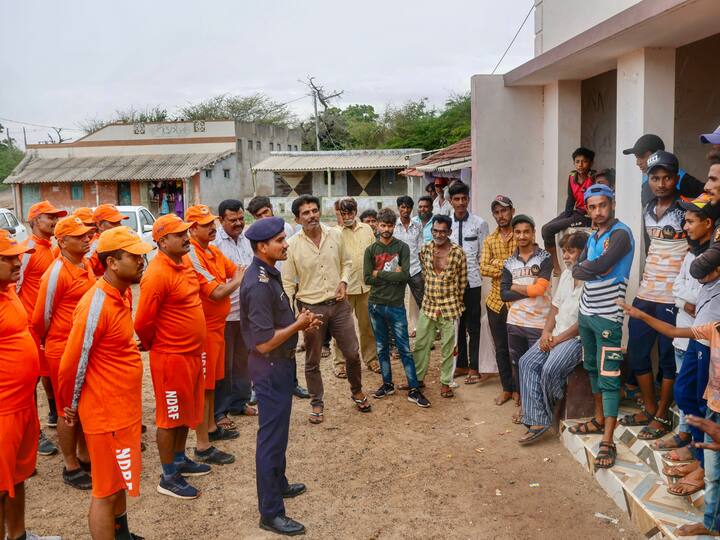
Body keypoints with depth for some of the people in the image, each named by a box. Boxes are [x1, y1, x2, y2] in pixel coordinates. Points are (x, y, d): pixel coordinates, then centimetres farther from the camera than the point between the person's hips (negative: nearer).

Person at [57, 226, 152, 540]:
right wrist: (72, 405, -5)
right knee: (106, 490, 6)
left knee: (118, 481, 24)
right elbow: (71, 364, -19)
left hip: (123, 407, 9)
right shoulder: (96, 305, -26)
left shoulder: (122, 294, 2)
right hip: (106, 412, -9)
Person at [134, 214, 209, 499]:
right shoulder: (157, 274, -23)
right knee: (170, 417, 4)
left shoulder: (185, 262, 5)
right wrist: (150, 345, 1)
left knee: (186, 411, 20)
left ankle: (180, 459, 38)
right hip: (171, 356, -8)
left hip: (192, 352, 8)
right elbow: (143, 321, -19)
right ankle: (169, 478, 17)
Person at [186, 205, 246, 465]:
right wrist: (238, 281, -8)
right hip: (203, 329, -9)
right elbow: (217, 292, -24)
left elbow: (237, 271, 10)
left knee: (212, 380, 20)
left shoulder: (213, 251, 9)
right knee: (203, 385, -2)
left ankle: (211, 427, 36)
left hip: (217, 325, 9)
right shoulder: (192, 256, -21)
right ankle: (203, 447, 6)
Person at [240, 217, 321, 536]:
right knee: (271, 436, 0)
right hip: (271, 367, -10)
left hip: (279, 363, 10)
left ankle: (278, 484, 42)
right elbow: (264, 343, -27)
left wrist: (301, 323, 3)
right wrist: (299, 325, -16)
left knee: (278, 430, 24)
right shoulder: (259, 284, -26)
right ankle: (270, 513, 12)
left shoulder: (268, 273, 6)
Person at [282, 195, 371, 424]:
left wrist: (344, 281, -6)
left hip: (339, 304, 2)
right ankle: (317, 402, 29)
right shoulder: (293, 245, -9)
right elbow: (288, 283, -5)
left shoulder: (335, 235, -2)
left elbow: (346, 263, 13)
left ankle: (357, 391, 36)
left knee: (352, 353, 9)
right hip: (310, 308, -2)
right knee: (312, 360, 10)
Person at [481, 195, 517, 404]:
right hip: (496, 301, 5)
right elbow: (483, 269, -2)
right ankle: (506, 388, 25)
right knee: (500, 347, 12)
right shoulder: (489, 240, 8)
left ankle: (518, 388, 19)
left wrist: (498, 263, -14)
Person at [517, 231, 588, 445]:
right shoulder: (566, 275, 13)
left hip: (577, 337, -8)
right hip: (555, 334, 9)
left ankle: (547, 412, 4)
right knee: (527, 362, -10)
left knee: (550, 369, -27)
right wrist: (546, 333, 1)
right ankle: (538, 420, -13)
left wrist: (558, 339, -14)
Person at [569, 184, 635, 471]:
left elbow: (600, 266, -24)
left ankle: (607, 442, -7)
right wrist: (595, 269, -11)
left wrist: (586, 266, -6)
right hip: (586, 313, 8)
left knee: (608, 379, -8)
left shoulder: (621, 234, -12)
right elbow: (577, 271, 7)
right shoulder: (593, 237, 13)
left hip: (608, 317, -8)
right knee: (592, 369, 18)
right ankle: (599, 419, 34)